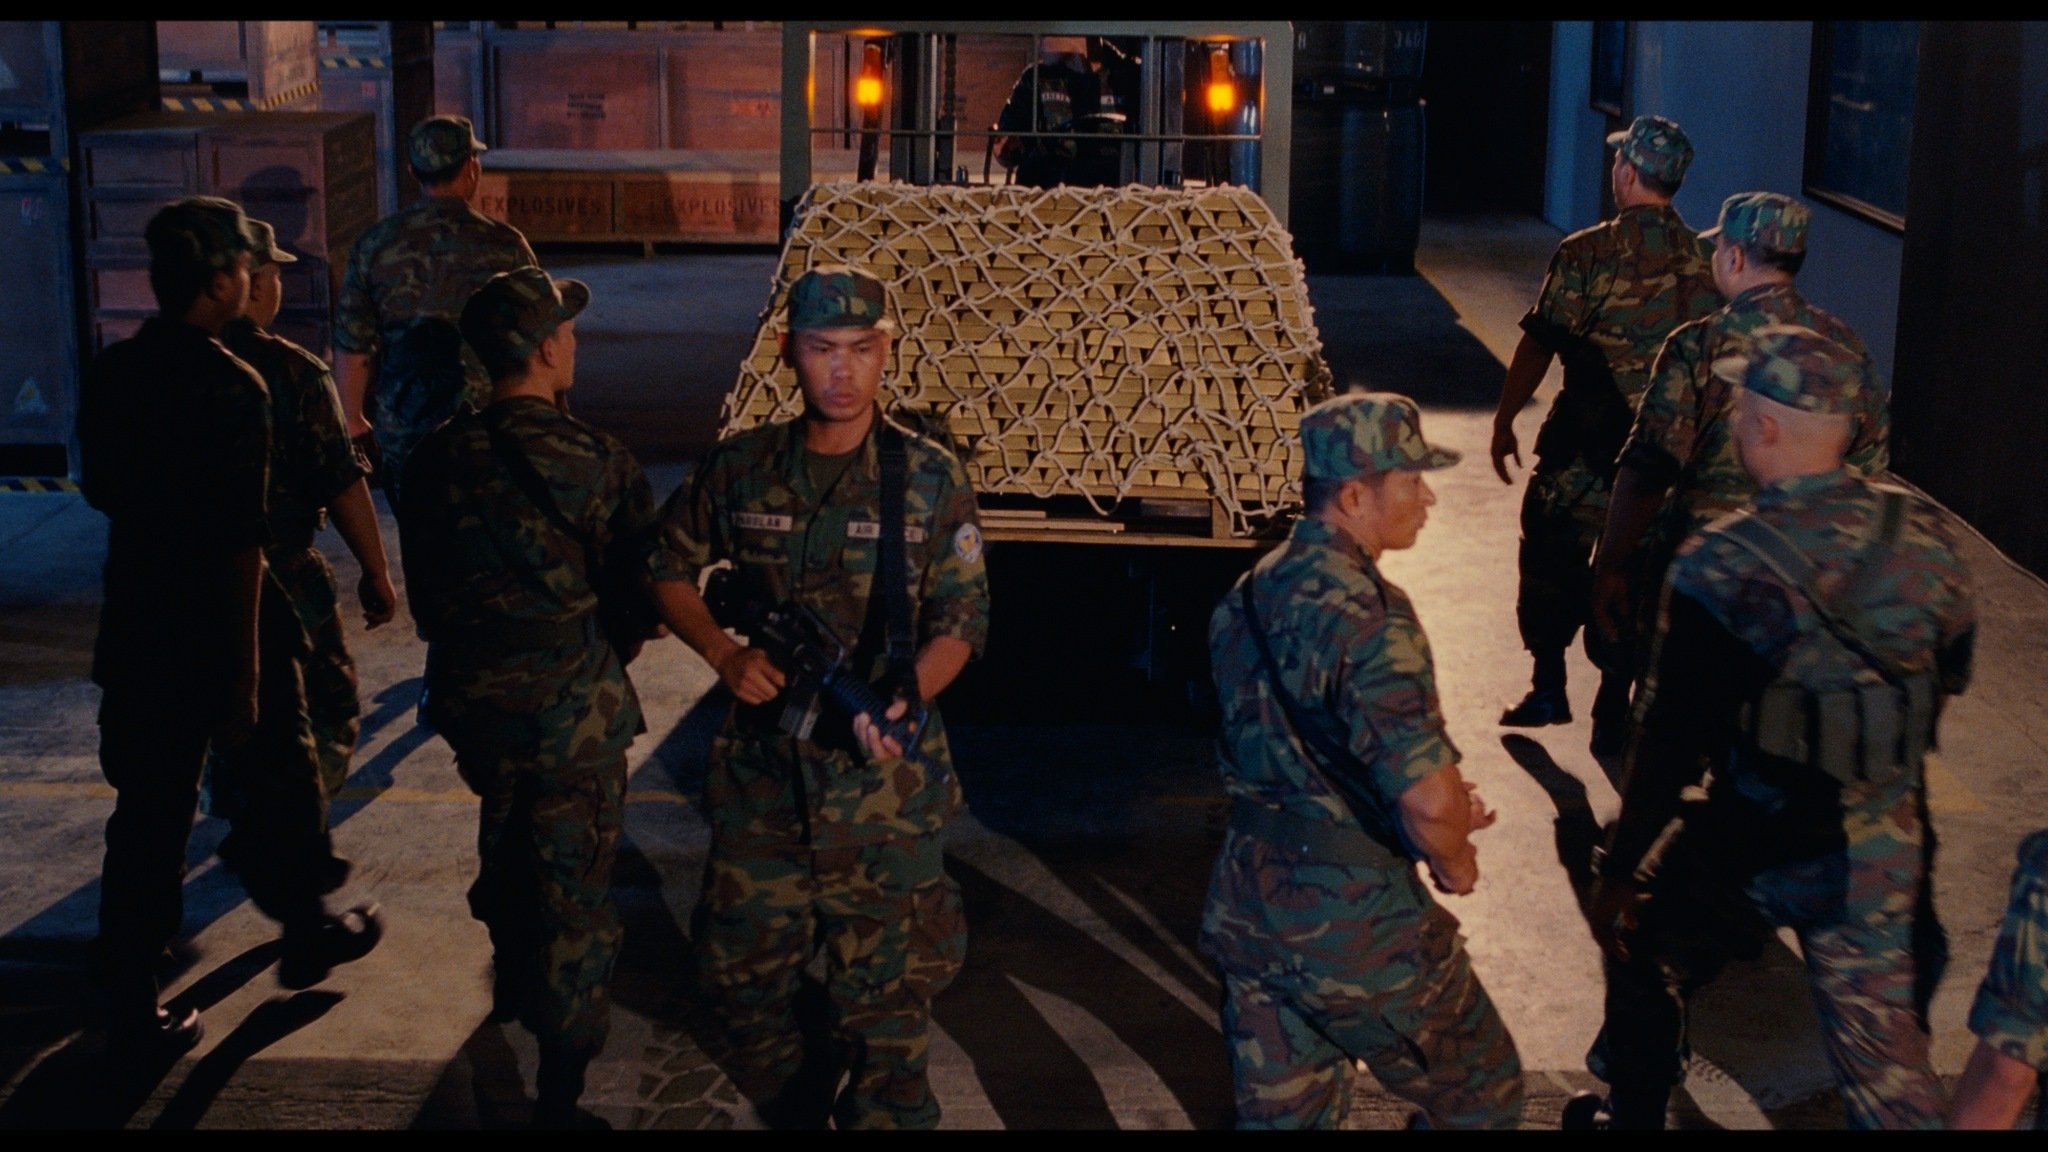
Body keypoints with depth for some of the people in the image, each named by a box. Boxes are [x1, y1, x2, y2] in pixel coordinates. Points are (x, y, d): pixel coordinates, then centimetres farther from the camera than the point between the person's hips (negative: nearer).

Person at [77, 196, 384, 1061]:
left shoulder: (110, 374, 0)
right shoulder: (231, 388, -20)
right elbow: (240, 542, -21)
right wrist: (246, 671, -18)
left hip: (137, 624, 6)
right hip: (220, 628, -5)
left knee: (147, 811, 11)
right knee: (274, 785, 17)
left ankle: (131, 1005, 14)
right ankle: (307, 930, 37)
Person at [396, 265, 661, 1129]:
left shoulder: (437, 460, -6)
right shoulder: (595, 463, -18)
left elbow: (426, 594, 5)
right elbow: (640, 585, -9)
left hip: (476, 701, 5)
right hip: (573, 710, -5)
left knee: (508, 849, 30)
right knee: (573, 889, 5)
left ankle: (515, 985, 53)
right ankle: (559, 1093, 9)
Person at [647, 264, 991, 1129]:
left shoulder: (929, 479, -5)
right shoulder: (742, 469, 1)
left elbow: (961, 620, -3)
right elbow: (669, 568, 12)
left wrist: (903, 701, -21)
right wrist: (724, 654, -5)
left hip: (884, 773, -3)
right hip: (761, 766, 3)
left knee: (886, 987, 2)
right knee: (743, 964, 13)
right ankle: (788, 1106, 37)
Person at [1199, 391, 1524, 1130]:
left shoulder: (1249, 597, 6)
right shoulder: (1365, 613, -21)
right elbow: (1427, 796, -29)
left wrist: (1441, 813, 12)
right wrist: (1453, 860, -7)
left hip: (1246, 905, 8)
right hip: (1354, 923, -8)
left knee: (1279, 1111, 18)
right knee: (1481, 1098, 15)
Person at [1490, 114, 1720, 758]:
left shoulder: (1586, 255, -13)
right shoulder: (1707, 262, -2)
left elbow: (1537, 347, -9)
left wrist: (1504, 421, 2)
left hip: (1585, 446, -3)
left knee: (1552, 560, 13)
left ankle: (1548, 687, 15)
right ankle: (1613, 712, 14)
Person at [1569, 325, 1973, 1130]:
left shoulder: (1724, 567, -22)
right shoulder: (1925, 538, -5)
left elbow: (1673, 738, -18)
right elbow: (1948, 677, 11)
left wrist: (1619, 871, -9)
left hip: (1753, 849, -4)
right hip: (1887, 851, 4)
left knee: (1646, 956, 23)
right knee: (1883, 1047, 15)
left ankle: (1631, 1113, 39)